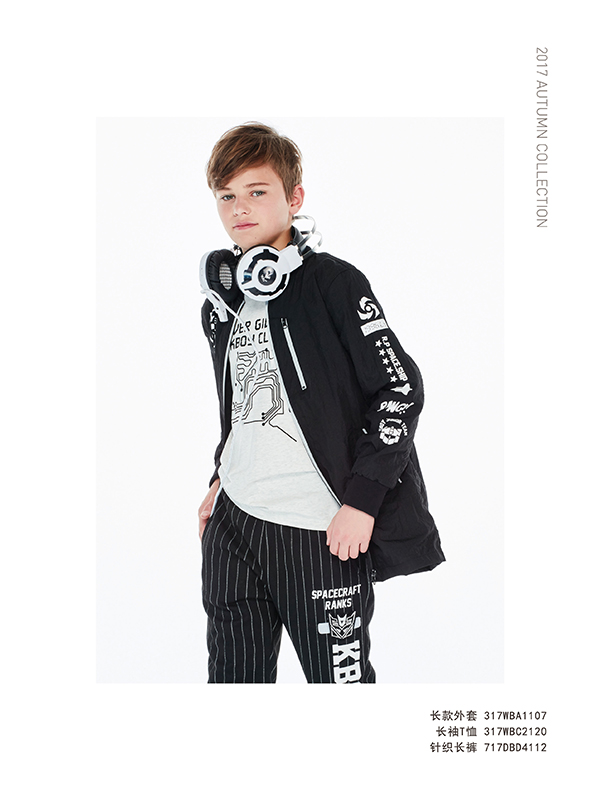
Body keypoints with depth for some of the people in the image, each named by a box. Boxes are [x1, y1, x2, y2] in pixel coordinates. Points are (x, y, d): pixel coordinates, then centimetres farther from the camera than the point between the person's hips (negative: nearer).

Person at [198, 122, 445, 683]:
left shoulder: (333, 284, -10)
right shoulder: (223, 300, 12)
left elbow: (401, 389, -13)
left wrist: (362, 500, -15)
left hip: (323, 531, -6)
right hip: (234, 520, 6)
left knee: (339, 678, 2)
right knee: (234, 679, 12)